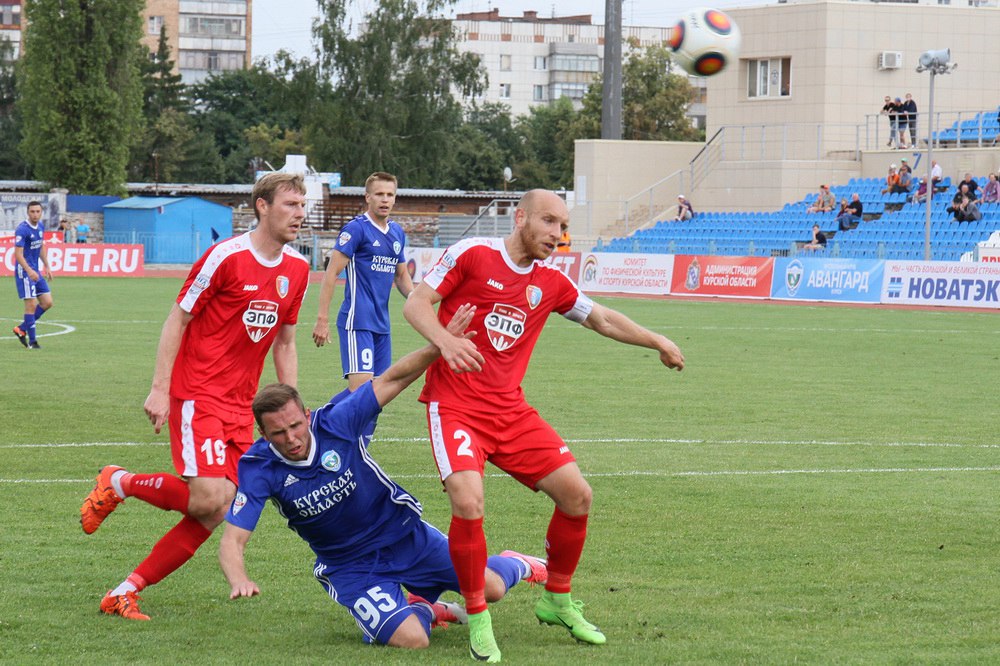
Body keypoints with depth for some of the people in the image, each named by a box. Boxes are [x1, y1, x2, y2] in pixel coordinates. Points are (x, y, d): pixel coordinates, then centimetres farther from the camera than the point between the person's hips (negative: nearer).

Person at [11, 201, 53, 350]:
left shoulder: (40, 226, 8)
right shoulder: (22, 230, -17)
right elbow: (18, 254, -22)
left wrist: (47, 266, 18)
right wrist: (29, 271, -32)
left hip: (36, 271, 8)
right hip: (24, 271, -8)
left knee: (47, 303, 5)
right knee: (31, 304, -9)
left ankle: (21, 329, 18)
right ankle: (32, 341, 0)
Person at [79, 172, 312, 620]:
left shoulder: (297, 268, 9)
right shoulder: (227, 256, -11)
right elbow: (177, 320, -6)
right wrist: (160, 388, -12)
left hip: (240, 406, 7)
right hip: (197, 394, -7)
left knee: (216, 514, -2)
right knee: (209, 497, -21)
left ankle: (125, 593, 5)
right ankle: (117, 483, 5)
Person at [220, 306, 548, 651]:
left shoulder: (336, 422, -20)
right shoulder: (259, 468, -20)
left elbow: (391, 380, -14)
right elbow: (232, 540, -24)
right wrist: (239, 580, -46)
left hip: (405, 533, 1)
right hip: (350, 568, -1)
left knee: (490, 588, -5)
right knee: (411, 640, -24)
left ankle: (513, 566, 34)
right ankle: (424, 610, 14)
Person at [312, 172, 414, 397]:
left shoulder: (397, 232, 14)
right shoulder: (356, 228, -8)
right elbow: (331, 273, -10)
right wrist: (322, 319, -14)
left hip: (381, 323, 8)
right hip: (357, 321, -8)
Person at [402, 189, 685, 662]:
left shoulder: (551, 284, 10)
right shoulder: (471, 255, -6)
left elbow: (602, 319, 24)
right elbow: (415, 304, -9)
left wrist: (657, 342, 17)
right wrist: (445, 340, -28)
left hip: (510, 410, 6)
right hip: (454, 405, -6)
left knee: (576, 495, -1)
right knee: (469, 502, -26)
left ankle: (557, 601, 22)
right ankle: (477, 619, -7)